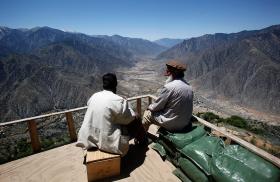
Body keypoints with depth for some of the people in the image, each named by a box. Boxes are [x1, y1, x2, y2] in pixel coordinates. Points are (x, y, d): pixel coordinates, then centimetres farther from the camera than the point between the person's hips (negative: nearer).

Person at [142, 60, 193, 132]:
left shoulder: (169, 87, -23)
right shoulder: (188, 86, 0)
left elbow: (157, 106, -13)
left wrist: (150, 107, 9)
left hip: (172, 124, -7)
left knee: (147, 113, 12)